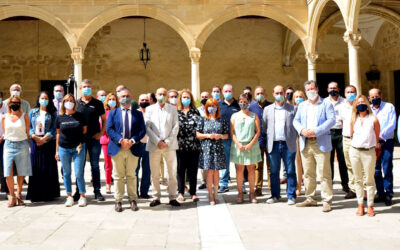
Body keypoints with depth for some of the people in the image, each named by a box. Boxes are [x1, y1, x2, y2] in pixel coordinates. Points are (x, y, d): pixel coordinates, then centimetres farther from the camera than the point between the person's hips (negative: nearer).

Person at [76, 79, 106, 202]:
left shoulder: (98, 103, 4)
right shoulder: (76, 103, 7)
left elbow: (104, 119, 6)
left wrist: (101, 132, -7)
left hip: (94, 138, -1)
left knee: (95, 165, 4)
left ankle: (97, 191, 11)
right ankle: (79, 191, 15)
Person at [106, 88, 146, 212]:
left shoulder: (138, 113, 11)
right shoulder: (113, 113, 9)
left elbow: (142, 130, 3)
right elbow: (109, 129, -1)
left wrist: (132, 141, -13)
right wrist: (121, 140, -16)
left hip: (132, 149, 0)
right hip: (117, 149, 0)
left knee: (131, 175, 7)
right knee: (118, 176, 5)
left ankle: (133, 200, 15)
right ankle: (118, 201, 12)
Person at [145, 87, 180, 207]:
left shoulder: (173, 109, 8)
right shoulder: (150, 109, 8)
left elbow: (176, 127, 3)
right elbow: (147, 127, 1)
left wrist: (167, 142, -8)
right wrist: (157, 141, -9)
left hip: (170, 145, 0)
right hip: (154, 145, 0)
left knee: (172, 172, 1)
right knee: (154, 174, 3)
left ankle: (172, 197, 10)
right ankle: (156, 197, 14)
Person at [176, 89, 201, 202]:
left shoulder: (196, 112, 9)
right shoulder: (176, 112, 6)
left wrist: (200, 142, 0)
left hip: (194, 145, 1)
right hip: (180, 145, -1)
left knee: (193, 169, 5)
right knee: (181, 169, 6)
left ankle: (193, 193, 15)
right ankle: (180, 192, 16)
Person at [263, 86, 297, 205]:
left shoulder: (292, 109, 5)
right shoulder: (268, 109, 11)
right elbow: (264, 126, 13)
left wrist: (293, 138, -2)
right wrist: (270, 137, 5)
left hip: (288, 145, -2)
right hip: (273, 145, 2)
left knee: (290, 171, 1)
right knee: (274, 172, 7)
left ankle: (291, 196, 10)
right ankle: (275, 195, 17)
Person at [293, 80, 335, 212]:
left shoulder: (326, 104, 4)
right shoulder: (302, 105, 18)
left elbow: (331, 120, -8)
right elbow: (296, 120, 11)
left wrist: (316, 131, -18)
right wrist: (302, 130, -10)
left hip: (321, 143, -5)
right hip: (305, 143, 5)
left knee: (324, 174, -6)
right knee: (308, 173, 10)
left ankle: (327, 201, 0)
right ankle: (310, 199, 20)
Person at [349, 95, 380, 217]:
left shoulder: (373, 119, 0)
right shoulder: (354, 120, 8)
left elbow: (377, 137, 7)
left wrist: (375, 145, 6)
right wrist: (356, 144, 11)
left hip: (369, 151, -3)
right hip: (354, 151, 3)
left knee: (369, 180, 1)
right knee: (358, 179, 6)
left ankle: (370, 206, 8)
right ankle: (360, 205, 13)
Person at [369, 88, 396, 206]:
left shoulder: (389, 107, 5)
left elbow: (392, 124, -4)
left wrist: (381, 135, -16)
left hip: (386, 142, -3)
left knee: (387, 169, -6)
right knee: (376, 170, 4)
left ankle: (388, 195, 2)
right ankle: (380, 193, 14)